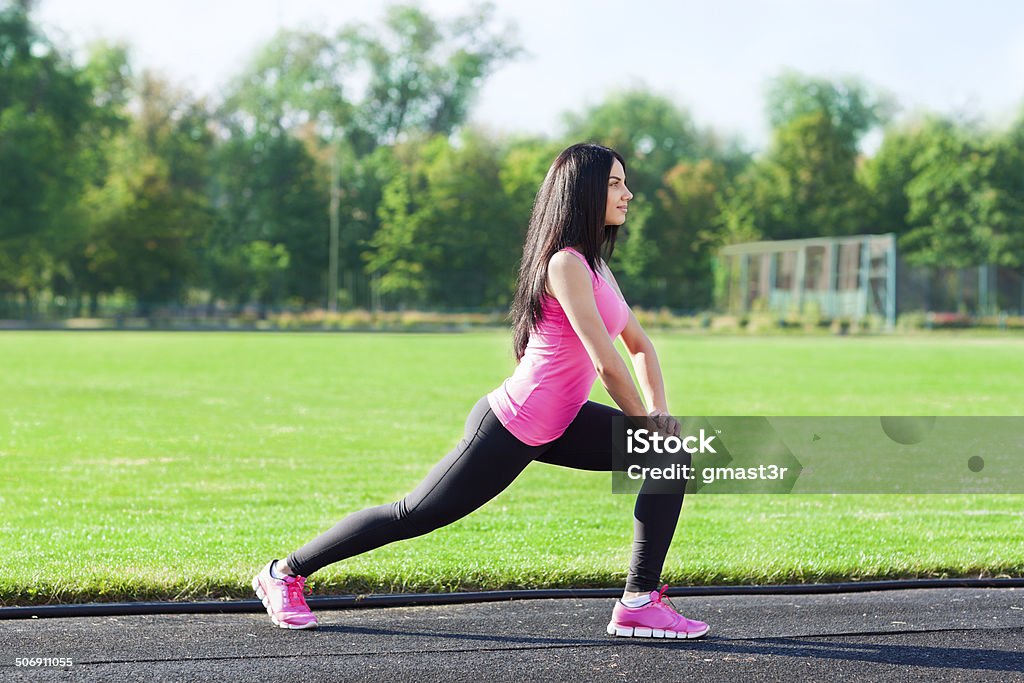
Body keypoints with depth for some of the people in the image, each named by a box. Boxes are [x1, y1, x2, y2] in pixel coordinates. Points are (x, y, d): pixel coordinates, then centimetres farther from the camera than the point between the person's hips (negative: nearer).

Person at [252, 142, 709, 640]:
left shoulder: (595, 267, 11)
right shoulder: (565, 264, -19)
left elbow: (640, 345, 19)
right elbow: (606, 363, -22)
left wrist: (659, 413, 4)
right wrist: (644, 423, -8)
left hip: (555, 426, 9)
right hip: (509, 429, -9)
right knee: (414, 515, 1)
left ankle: (641, 602, -4)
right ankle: (285, 572, 19)